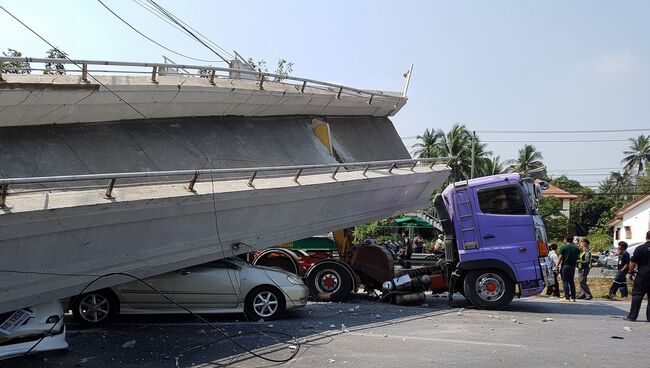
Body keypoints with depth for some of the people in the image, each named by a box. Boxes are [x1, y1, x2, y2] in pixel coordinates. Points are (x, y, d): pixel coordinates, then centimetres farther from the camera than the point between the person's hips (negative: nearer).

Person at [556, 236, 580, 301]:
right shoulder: (576, 247, 8)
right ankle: (573, 297, 10)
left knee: (565, 281, -1)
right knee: (571, 281, 12)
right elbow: (578, 257, 10)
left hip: (565, 265, -5)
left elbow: (560, 257, -9)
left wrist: (557, 265, -3)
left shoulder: (564, 247, -8)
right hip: (573, 266, 5)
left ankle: (567, 296, -6)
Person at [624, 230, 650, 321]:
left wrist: (631, 272, 5)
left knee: (637, 296, 2)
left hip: (642, 276, -3)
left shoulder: (640, 248, -7)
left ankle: (632, 316, 1)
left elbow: (633, 262, -6)